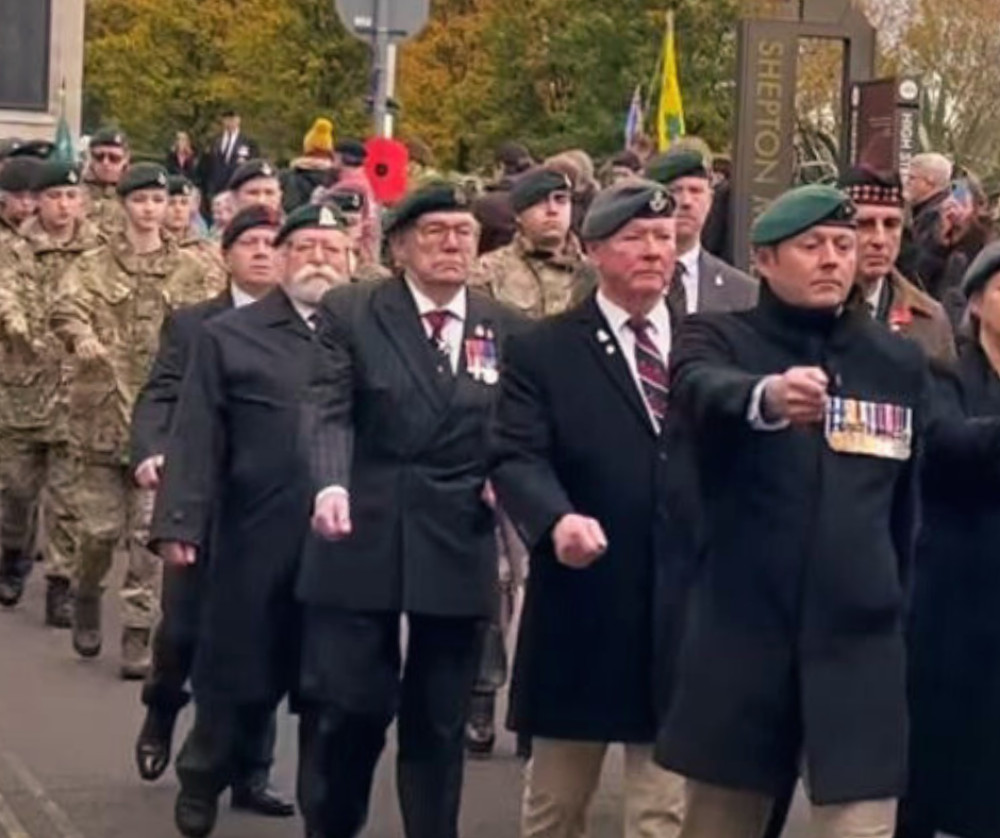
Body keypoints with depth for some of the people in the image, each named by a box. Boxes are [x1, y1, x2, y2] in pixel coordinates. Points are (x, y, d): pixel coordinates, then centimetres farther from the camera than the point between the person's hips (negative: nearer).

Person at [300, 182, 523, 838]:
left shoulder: (507, 328, 9)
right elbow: (328, 412, -11)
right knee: (345, 709, 3)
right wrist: (331, 484, -28)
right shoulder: (349, 313, 0)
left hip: (460, 547, 2)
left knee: (439, 723, 9)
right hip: (363, 539, -2)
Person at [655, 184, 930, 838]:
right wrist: (766, 397, -46)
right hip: (740, 633, -1)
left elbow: (910, 501, 17)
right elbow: (703, 392, -25)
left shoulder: (901, 362, 10)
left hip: (860, 641, 1)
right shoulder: (719, 340, 0)